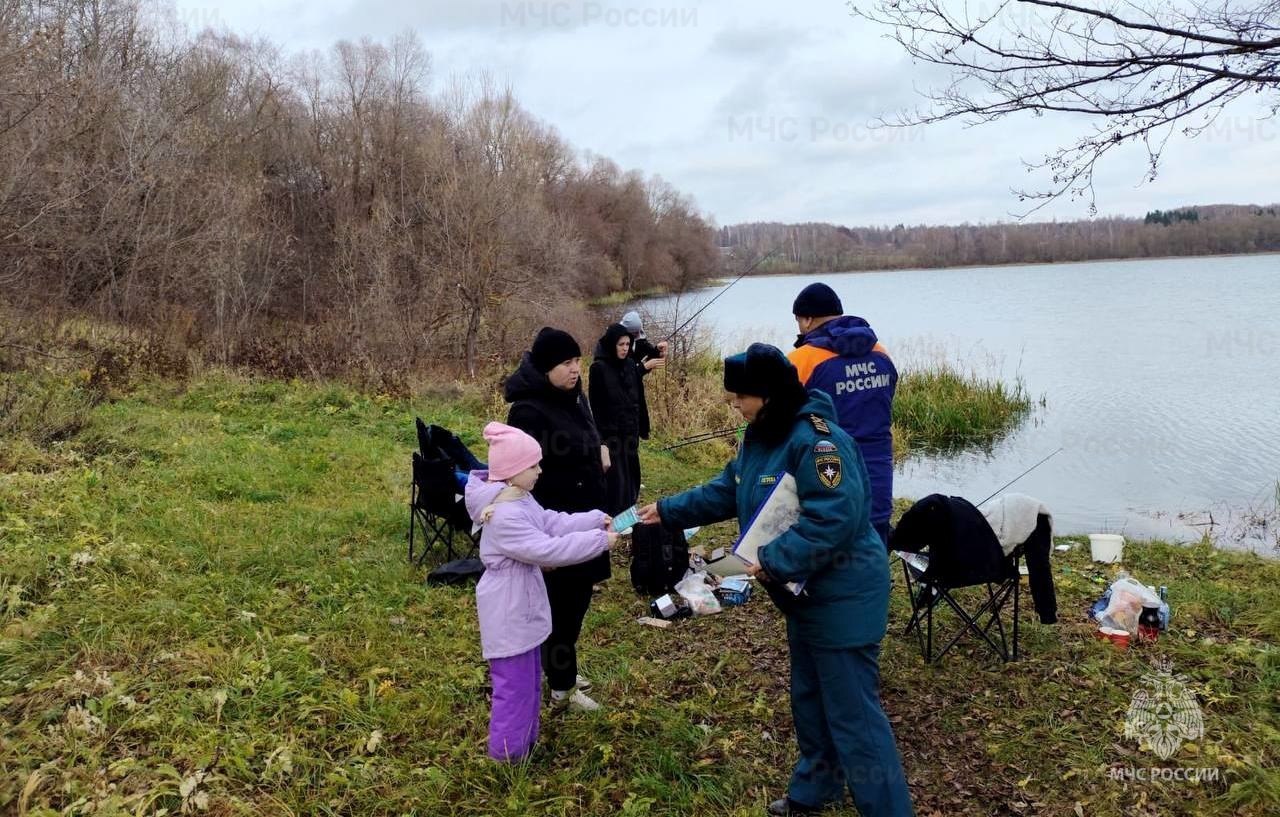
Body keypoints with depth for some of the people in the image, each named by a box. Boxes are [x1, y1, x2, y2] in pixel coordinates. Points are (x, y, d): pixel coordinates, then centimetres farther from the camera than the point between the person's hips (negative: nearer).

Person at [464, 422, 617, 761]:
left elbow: (552, 523, 9)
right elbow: (548, 550, -32)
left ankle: (525, 743, 39)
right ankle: (506, 756, 19)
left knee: (530, 680, 23)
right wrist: (599, 541, -27)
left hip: (522, 608, 11)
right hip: (508, 614, -11)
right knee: (514, 686, 3)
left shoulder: (520, 498, 3)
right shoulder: (505, 516, -30)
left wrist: (596, 519, 0)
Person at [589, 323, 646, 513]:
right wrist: (600, 440, -15)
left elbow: (638, 399, 11)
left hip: (629, 433, 6)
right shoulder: (599, 368, -12)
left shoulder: (631, 366, 6)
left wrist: (639, 430, 10)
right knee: (615, 482, -4)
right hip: (610, 434, -6)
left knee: (630, 480, 12)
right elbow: (595, 406, -12)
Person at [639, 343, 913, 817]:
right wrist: (668, 510, 15)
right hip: (806, 593, 10)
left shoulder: (817, 441, -27)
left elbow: (835, 520, -34)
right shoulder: (760, 437, 6)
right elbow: (726, 491, 16)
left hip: (843, 598, -10)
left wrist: (774, 562, -32)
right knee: (809, 699, 24)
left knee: (853, 714, -2)